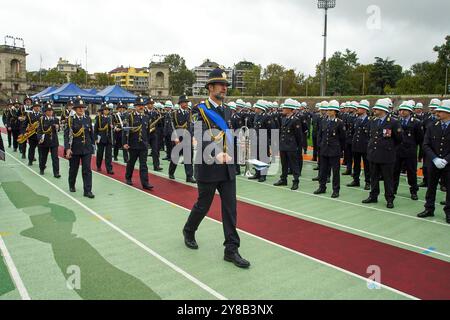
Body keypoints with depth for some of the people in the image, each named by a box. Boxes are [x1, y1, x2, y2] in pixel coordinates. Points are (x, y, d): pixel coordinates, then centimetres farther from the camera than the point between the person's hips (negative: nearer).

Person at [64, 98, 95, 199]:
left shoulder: (88, 119, 5)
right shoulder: (70, 119, -4)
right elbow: (67, 135, -9)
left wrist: (92, 145, 11)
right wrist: (67, 148, -16)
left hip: (87, 149, 2)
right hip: (75, 149, -2)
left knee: (87, 170, -3)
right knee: (73, 169, 13)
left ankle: (87, 191, -2)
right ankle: (72, 186, 36)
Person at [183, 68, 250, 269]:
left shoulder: (227, 111, 12)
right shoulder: (200, 110, -8)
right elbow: (200, 137, -21)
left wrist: (228, 156, 4)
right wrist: (216, 155, -35)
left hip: (227, 169, 5)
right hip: (208, 168, -5)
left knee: (230, 207, 2)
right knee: (203, 205, 10)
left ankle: (231, 250, 8)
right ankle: (189, 231, 39)